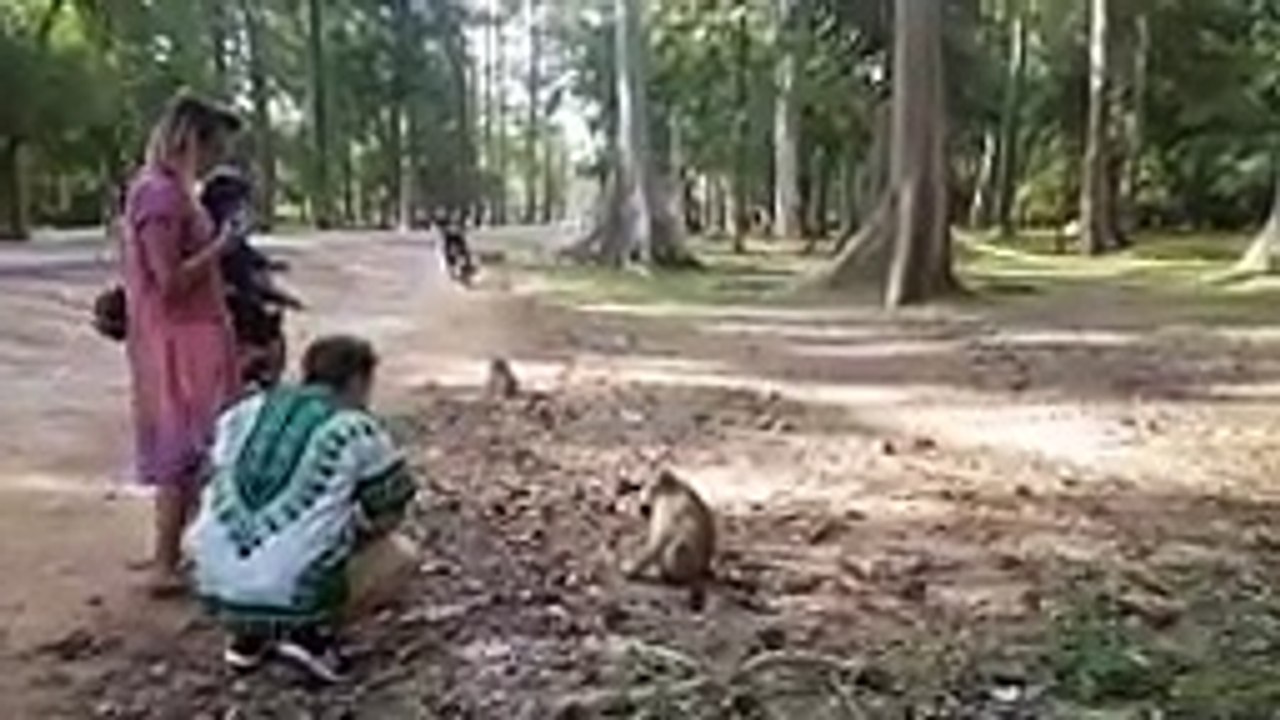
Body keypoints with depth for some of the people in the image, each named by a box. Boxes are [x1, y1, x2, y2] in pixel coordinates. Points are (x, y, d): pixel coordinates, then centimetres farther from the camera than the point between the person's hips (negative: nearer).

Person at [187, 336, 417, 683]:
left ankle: (249, 634, 17)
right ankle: (313, 631, 0)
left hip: (218, 591, 5)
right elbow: (388, 518, 7)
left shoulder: (244, 413, 12)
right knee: (399, 554, 16)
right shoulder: (358, 431, -1)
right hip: (297, 596, -5)